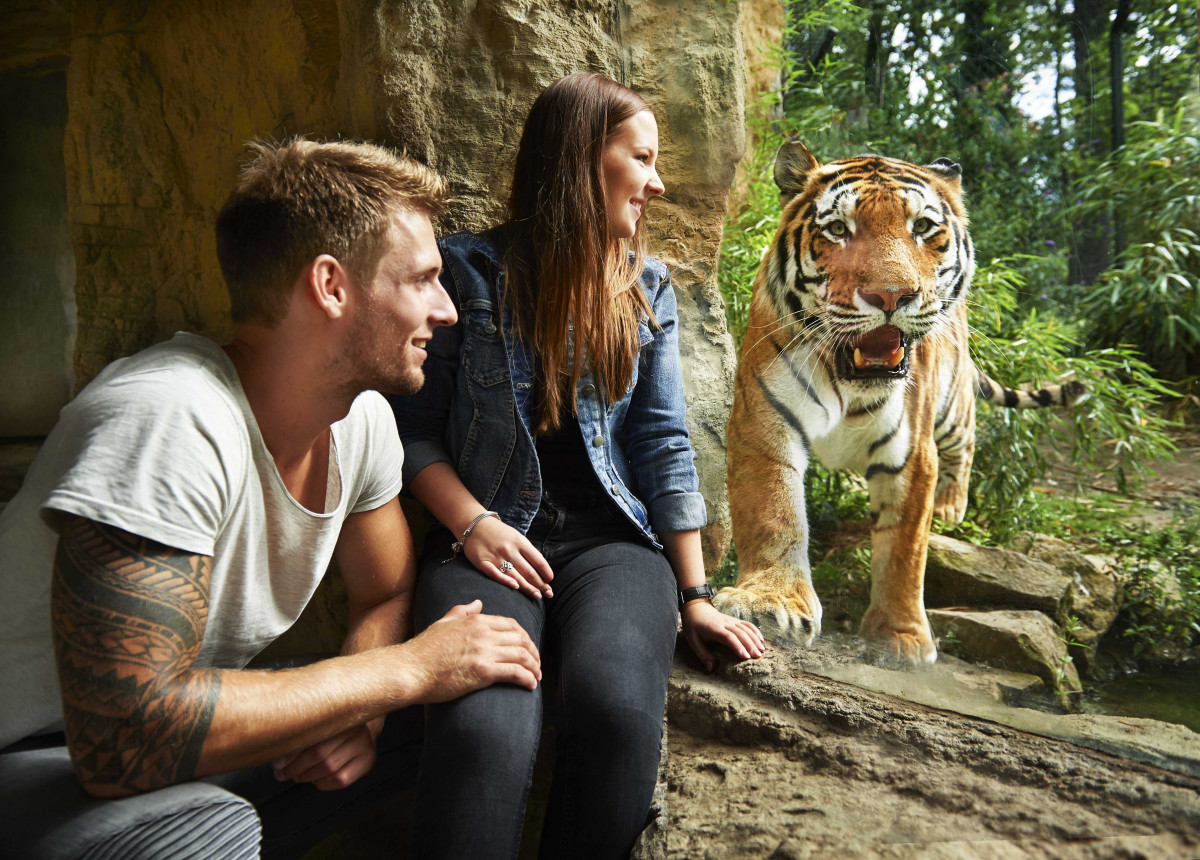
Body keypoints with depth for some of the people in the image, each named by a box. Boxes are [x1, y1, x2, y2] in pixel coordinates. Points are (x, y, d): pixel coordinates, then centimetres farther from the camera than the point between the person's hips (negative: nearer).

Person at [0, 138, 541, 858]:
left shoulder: (363, 417, -6)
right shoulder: (172, 421, -30)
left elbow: (387, 596, 5)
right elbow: (124, 737, -35)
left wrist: (356, 708, -17)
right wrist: (410, 667, -28)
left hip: (181, 726, 8)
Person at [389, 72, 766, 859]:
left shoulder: (647, 287, 13)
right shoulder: (469, 270, 3)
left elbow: (663, 442, 9)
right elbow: (415, 424, 4)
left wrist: (694, 595, 4)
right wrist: (472, 523, -12)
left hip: (611, 539, 3)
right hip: (492, 538, -2)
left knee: (619, 709, -29)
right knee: (485, 728, -32)